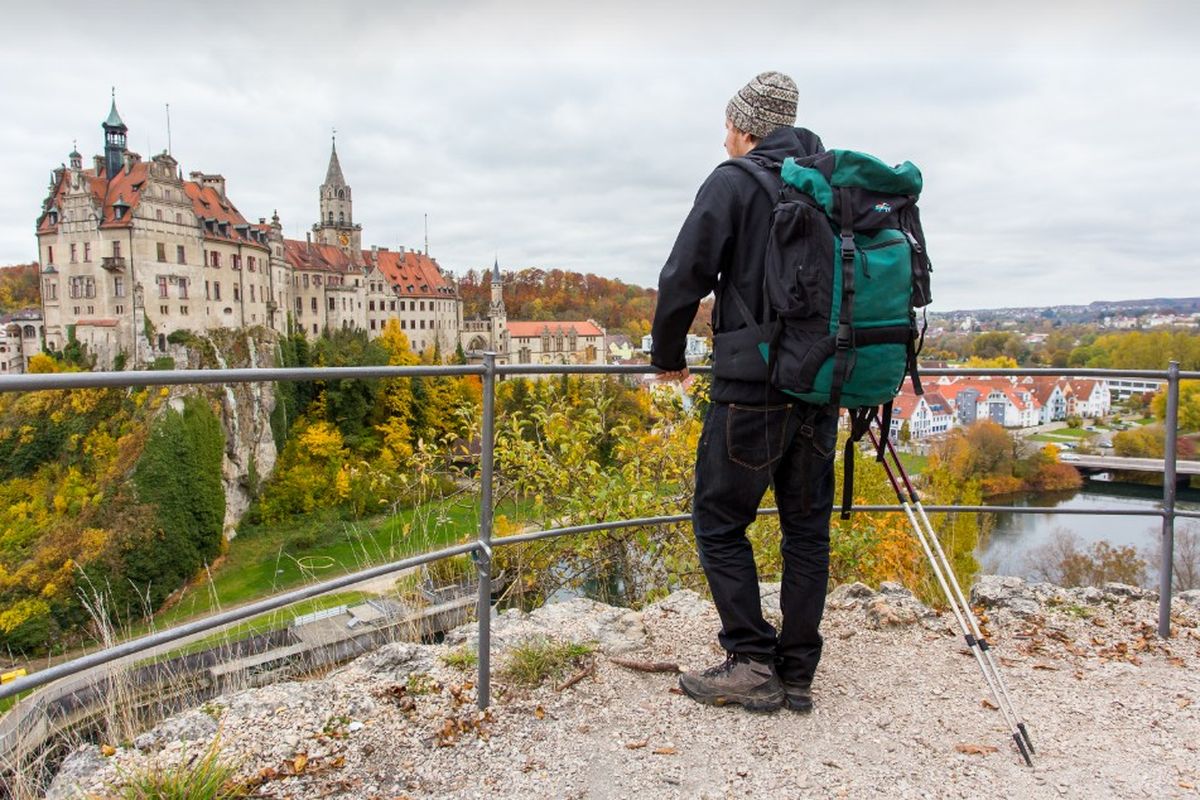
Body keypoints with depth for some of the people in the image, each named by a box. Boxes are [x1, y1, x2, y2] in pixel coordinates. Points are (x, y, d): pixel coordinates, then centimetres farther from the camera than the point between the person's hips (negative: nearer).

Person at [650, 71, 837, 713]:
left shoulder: (734, 183, -4)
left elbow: (684, 277, -10)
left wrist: (668, 355, 5)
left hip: (750, 393, -6)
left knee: (720, 523, 6)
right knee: (807, 530, 11)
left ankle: (753, 665, 7)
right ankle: (797, 674, 19)